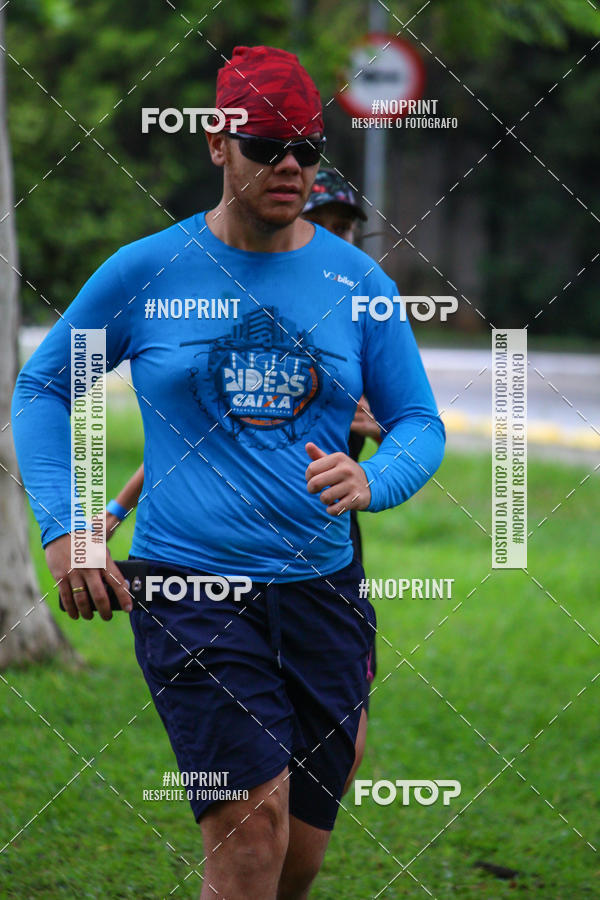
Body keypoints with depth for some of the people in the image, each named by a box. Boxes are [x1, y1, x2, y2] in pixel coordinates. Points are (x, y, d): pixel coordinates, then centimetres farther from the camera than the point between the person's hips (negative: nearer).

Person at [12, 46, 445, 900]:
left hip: (321, 588, 3)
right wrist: (63, 528, -1)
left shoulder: (356, 281, 5)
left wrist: (371, 483, -14)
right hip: (188, 590, -3)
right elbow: (43, 386, 11)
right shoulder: (145, 271, -1)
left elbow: (420, 422, 10)